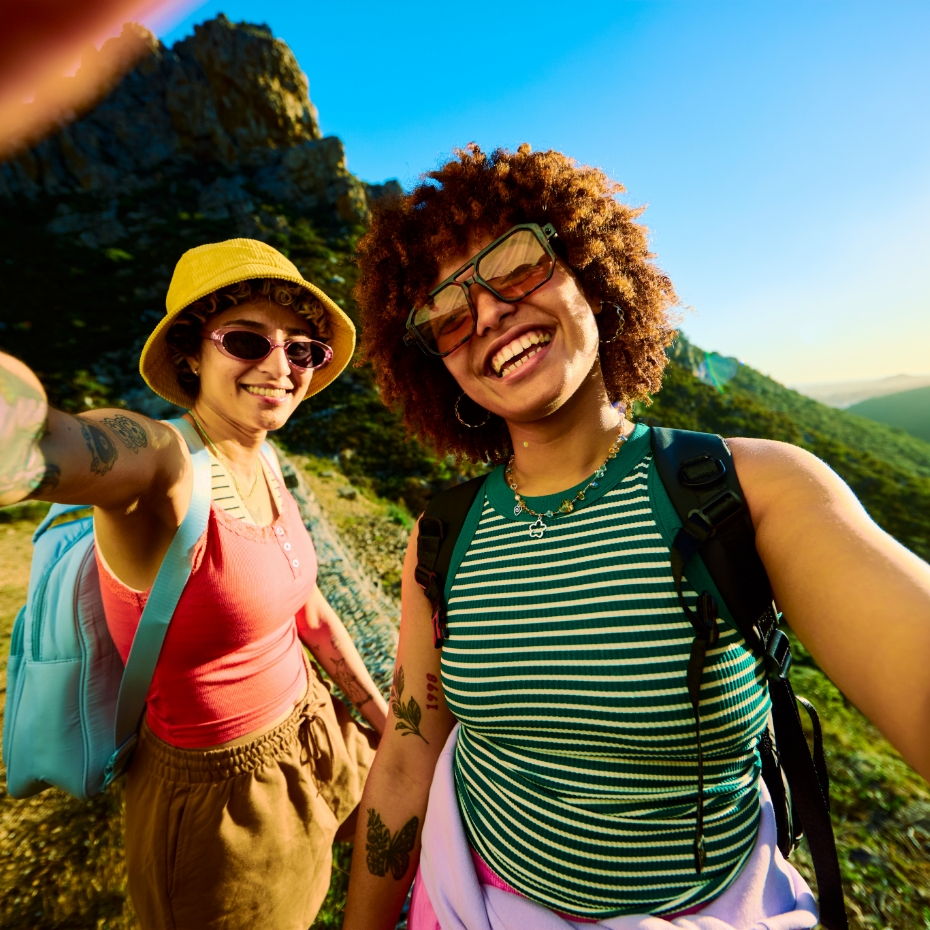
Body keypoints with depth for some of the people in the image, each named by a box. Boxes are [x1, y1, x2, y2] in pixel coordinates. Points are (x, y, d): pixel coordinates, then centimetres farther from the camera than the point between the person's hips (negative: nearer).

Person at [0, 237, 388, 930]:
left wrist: (381, 715, 10)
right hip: (222, 794, -6)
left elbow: (305, 605, 2)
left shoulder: (263, 463, -7)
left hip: (312, 728, 7)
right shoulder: (160, 463, -28)